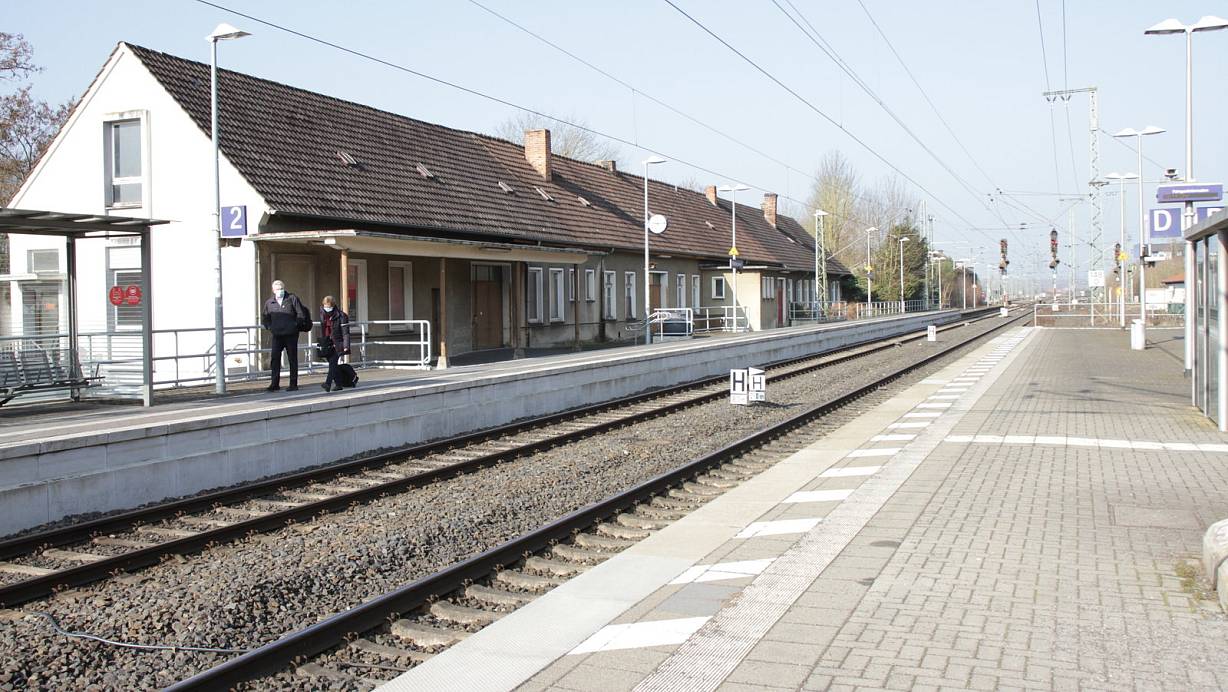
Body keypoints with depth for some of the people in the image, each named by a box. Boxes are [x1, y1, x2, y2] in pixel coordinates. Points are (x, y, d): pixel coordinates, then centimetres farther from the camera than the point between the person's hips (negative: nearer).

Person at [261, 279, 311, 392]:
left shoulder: (292, 299, -1)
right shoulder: (269, 302, 9)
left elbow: (301, 314, -3)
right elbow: (264, 318, 22)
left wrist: (295, 325, -8)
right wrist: (269, 327, 8)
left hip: (291, 335, -3)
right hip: (277, 335, 3)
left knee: (293, 359, 3)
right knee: (275, 358, -3)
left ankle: (293, 384, 8)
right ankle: (275, 383, 2)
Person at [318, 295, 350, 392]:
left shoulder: (341, 316, -11)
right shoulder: (323, 315, 8)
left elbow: (345, 332, -13)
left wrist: (346, 347, -17)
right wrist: (322, 342, 22)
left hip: (337, 344, -7)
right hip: (327, 343, 7)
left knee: (333, 363, -18)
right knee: (332, 365, 9)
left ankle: (328, 383, -27)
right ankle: (338, 384, 17)